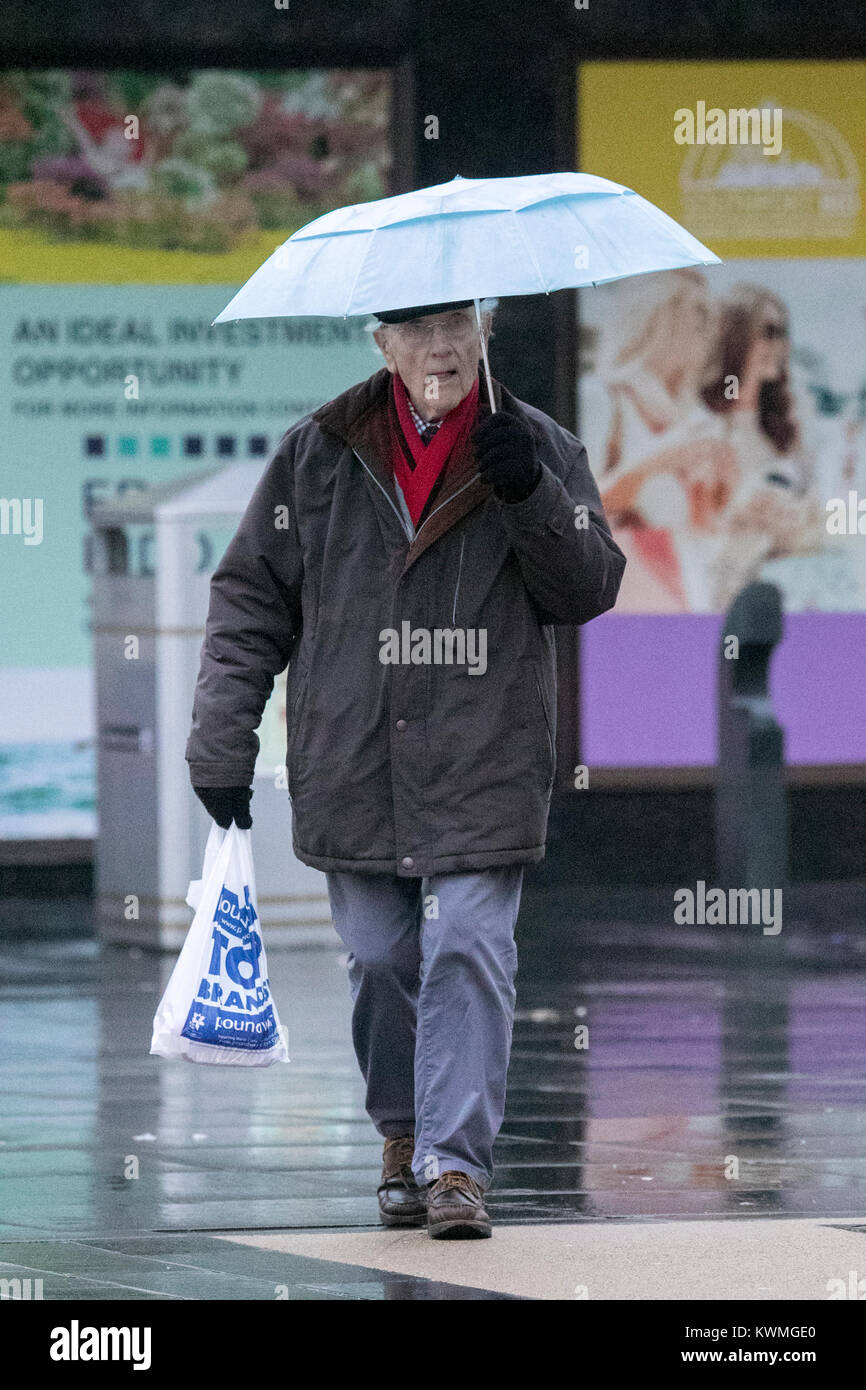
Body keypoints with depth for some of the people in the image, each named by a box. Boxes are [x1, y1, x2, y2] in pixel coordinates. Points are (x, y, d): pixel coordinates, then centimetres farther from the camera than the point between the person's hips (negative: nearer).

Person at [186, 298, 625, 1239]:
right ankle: (403, 1134, 28)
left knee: (468, 953, -11)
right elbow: (251, 596, 7)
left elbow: (589, 589, 0)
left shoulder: (537, 449, 4)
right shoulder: (318, 453, 4)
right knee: (381, 961, 7)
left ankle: (455, 1162, -8)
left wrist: (532, 498, -17)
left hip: (481, 768, -1)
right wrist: (221, 740, 1)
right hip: (350, 765, 2)